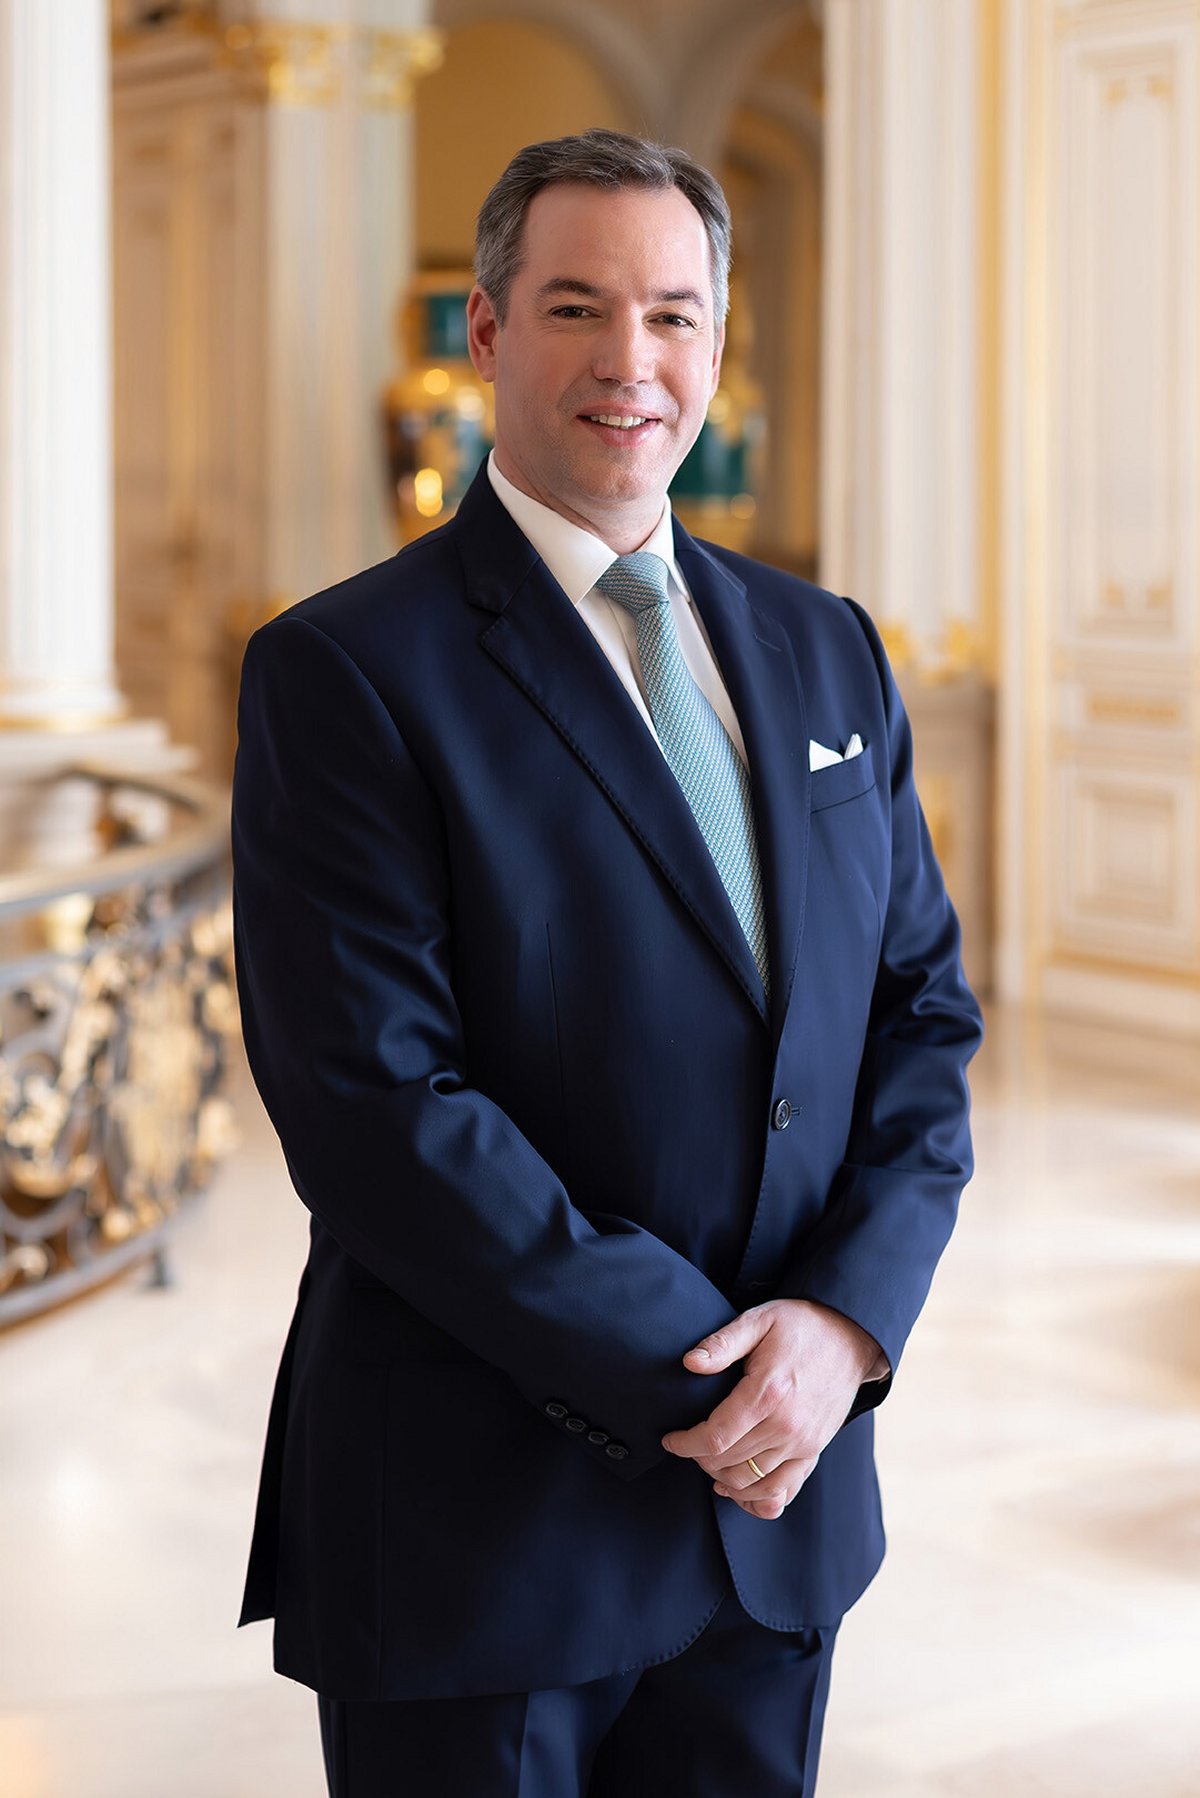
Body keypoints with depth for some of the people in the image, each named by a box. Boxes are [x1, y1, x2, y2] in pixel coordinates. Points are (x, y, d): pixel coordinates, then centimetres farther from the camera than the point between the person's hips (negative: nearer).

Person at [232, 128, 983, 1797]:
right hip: (477, 1527, -5)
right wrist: (690, 1376, -17)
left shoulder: (825, 654, 10)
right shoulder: (347, 671, -9)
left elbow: (923, 1011, 8)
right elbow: (372, 1102, -17)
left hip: (781, 1503, 5)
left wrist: (847, 1316, -9)